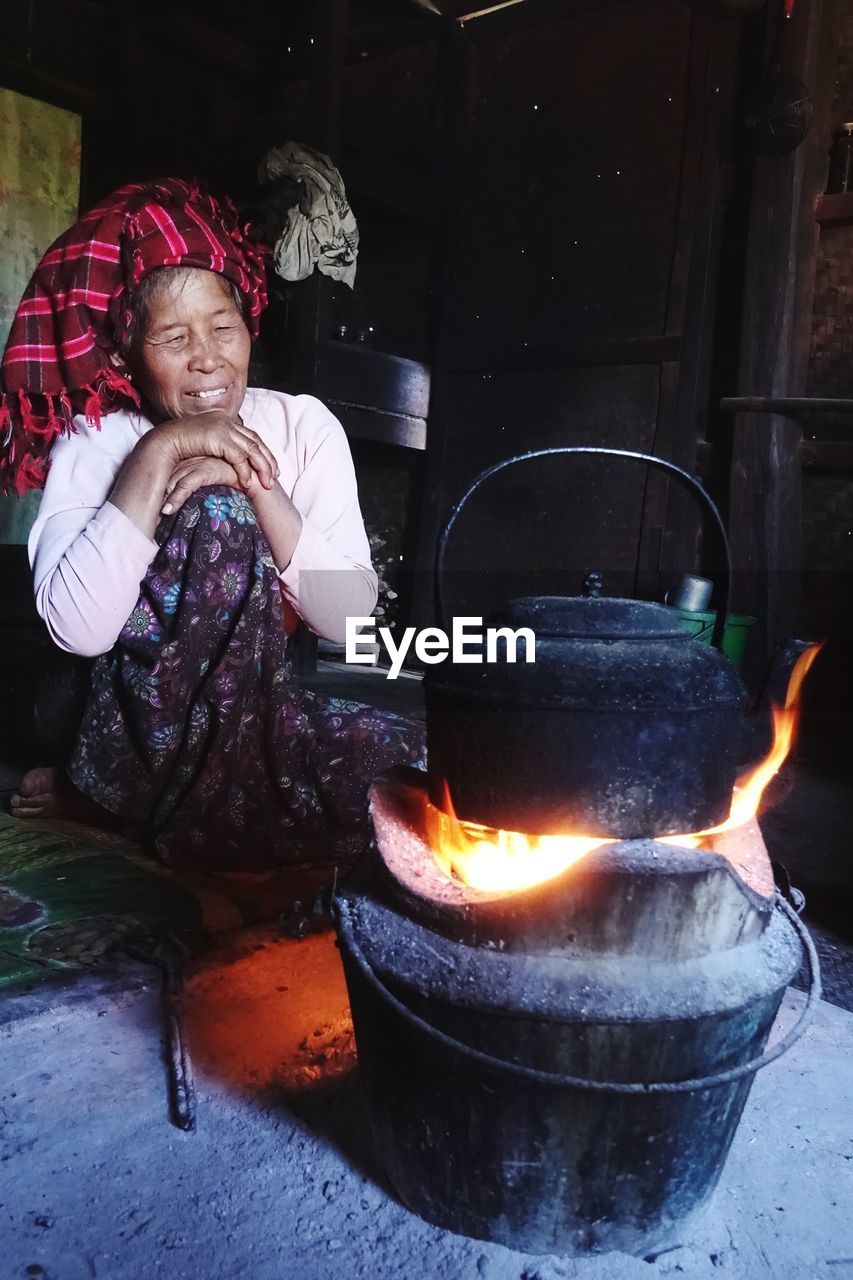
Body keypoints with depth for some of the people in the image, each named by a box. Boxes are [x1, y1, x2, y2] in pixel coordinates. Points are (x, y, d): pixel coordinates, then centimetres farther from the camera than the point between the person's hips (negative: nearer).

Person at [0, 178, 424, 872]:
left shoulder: (304, 424, -1)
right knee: (216, 515, -26)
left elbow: (350, 617, -12)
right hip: (143, 730, -3)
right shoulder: (94, 443, -7)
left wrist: (257, 480, -21)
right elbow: (79, 629, -24)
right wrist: (159, 454, -25)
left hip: (265, 707, 4)